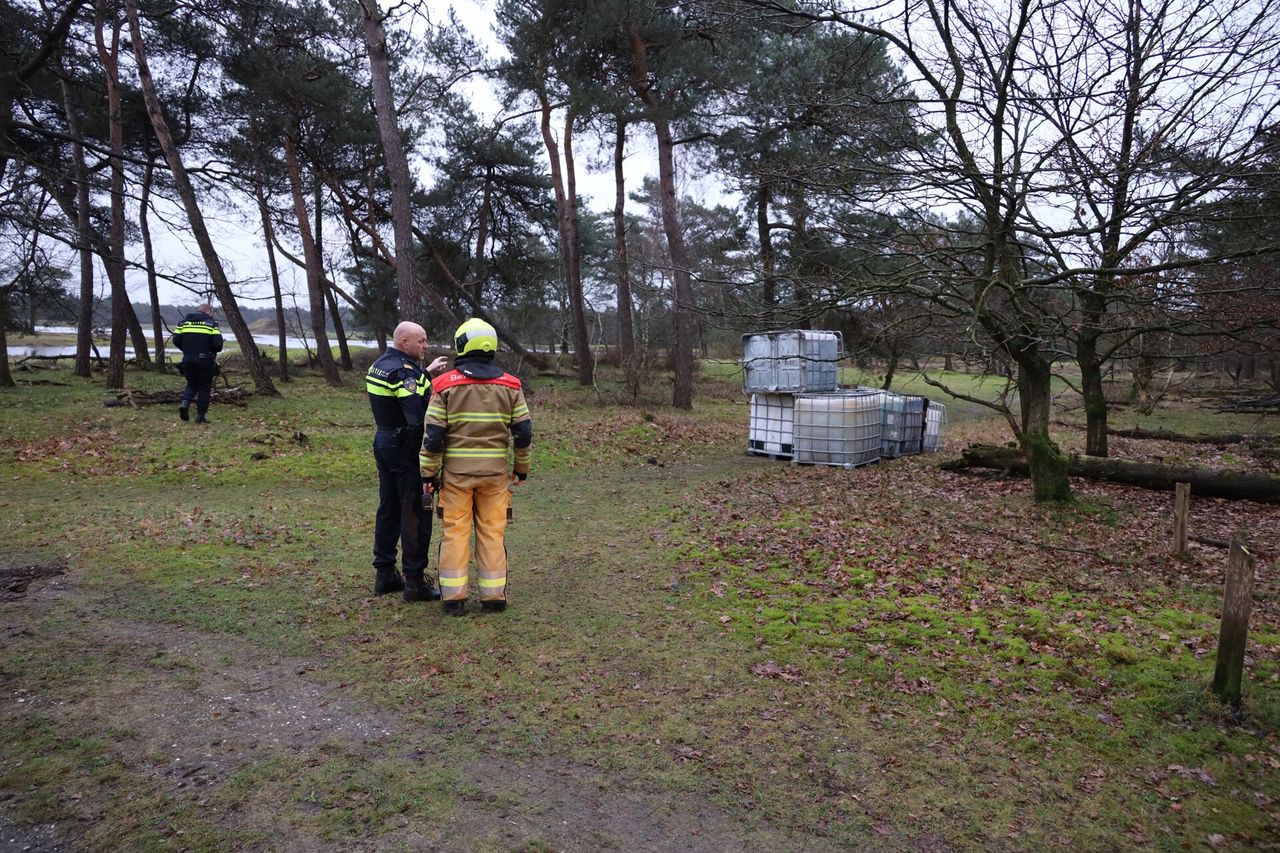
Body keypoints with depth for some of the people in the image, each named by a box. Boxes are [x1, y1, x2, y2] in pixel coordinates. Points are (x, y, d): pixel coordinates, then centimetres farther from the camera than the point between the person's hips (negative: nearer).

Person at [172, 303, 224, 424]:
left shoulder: (184, 321, 11)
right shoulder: (211, 323, -2)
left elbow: (176, 340, 5)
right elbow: (218, 343, -12)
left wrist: (186, 350, 20)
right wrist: (213, 351, 10)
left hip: (187, 359, 4)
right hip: (205, 360, -4)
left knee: (192, 384, 21)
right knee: (204, 388, 7)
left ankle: (185, 403, -6)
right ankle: (200, 416, 7)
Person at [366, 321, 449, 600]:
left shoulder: (379, 365, 10)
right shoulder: (403, 371, -20)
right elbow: (418, 416, -29)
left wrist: (427, 373, 21)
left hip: (383, 443, 10)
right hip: (406, 449, -10)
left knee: (388, 509, 16)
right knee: (415, 514, -2)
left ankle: (384, 574, 26)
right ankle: (414, 581, 5)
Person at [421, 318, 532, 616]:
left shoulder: (445, 385, -5)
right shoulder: (510, 385, 0)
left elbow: (433, 435, -5)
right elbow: (523, 433, 2)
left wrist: (430, 472, 4)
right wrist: (522, 468, 13)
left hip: (456, 471, -1)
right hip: (496, 471, 1)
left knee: (456, 532, 8)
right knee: (493, 533, 8)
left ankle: (454, 597, 11)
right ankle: (494, 596, 14)